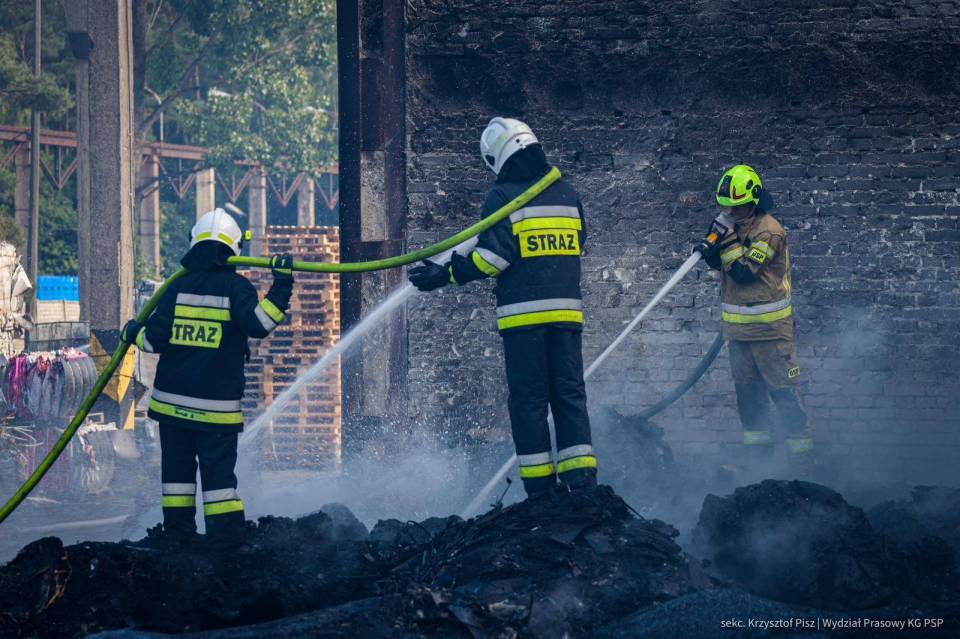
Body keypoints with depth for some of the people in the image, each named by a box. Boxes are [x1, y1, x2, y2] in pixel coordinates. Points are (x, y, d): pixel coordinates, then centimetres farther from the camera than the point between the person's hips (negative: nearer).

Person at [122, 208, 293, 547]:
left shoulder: (179, 286, 2)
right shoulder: (236, 287, -5)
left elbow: (155, 339, -1)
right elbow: (257, 324, -21)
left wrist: (132, 333, 20)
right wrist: (281, 287, -17)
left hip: (172, 400, 2)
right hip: (217, 404, -2)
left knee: (177, 467, 14)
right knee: (219, 471, 1)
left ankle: (177, 533, 15)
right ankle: (228, 537, -4)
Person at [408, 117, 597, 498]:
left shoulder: (502, 197, -6)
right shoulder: (567, 194, 11)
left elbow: (495, 255, -12)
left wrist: (448, 274, -4)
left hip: (523, 312, -4)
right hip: (567, 309, 4)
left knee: (527, 398, 1)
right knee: (569, 394, 7)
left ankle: (540, 487, -1)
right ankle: (582, 479, -2)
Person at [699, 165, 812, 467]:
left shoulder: (768, 231, -16)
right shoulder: (735, 224, 10)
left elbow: (744, 273, -21)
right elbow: (719, 264, 16)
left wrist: (728, 240, -22)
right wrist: (710, 249, -4)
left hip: (768, 326, -8)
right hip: (738, 325, 8)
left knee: (782, 387, -7)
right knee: (746, 387, 12)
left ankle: (801, 448, -4)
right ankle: (757, 443, 20)